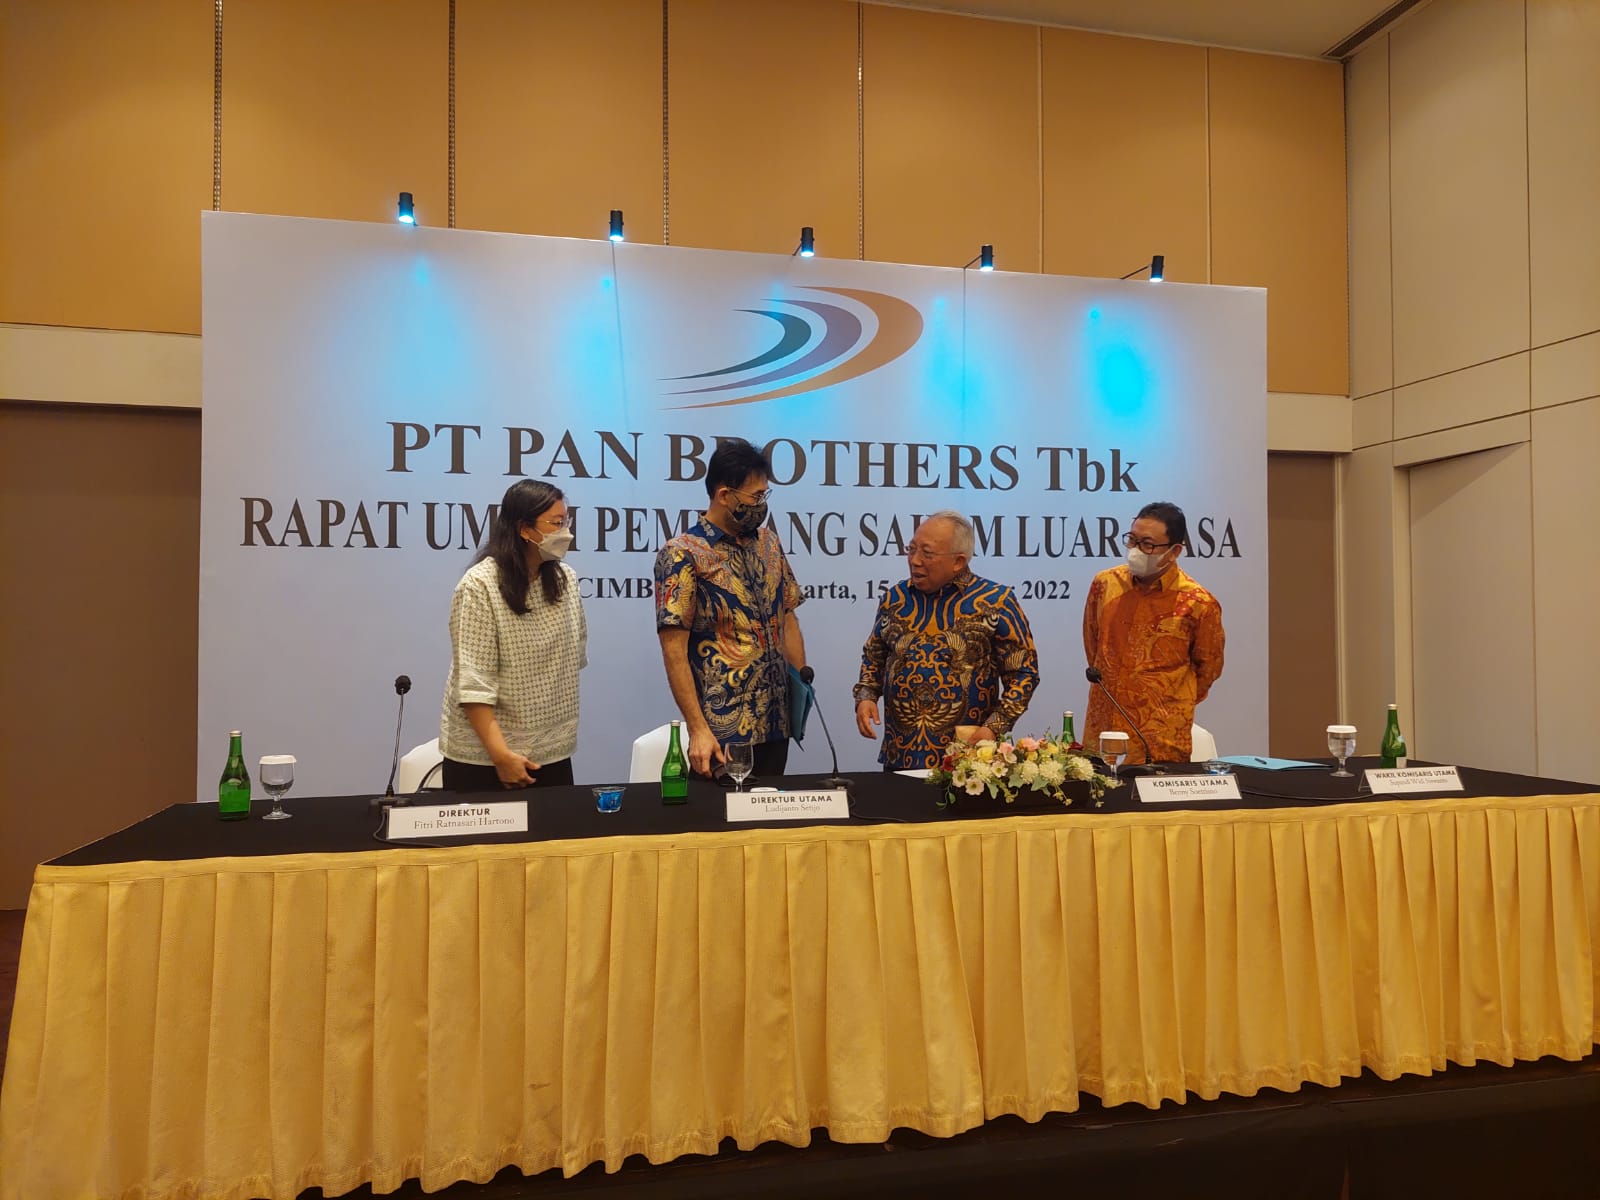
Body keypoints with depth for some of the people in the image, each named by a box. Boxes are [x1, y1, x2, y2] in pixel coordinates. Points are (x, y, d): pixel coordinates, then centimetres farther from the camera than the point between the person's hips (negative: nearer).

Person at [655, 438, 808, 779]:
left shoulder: (768, 543, 9)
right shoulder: (683, 555, -10)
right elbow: (674, 651, -14)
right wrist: (698, 730, -18)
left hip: (777, 725, 6)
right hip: (722, 731, -6)